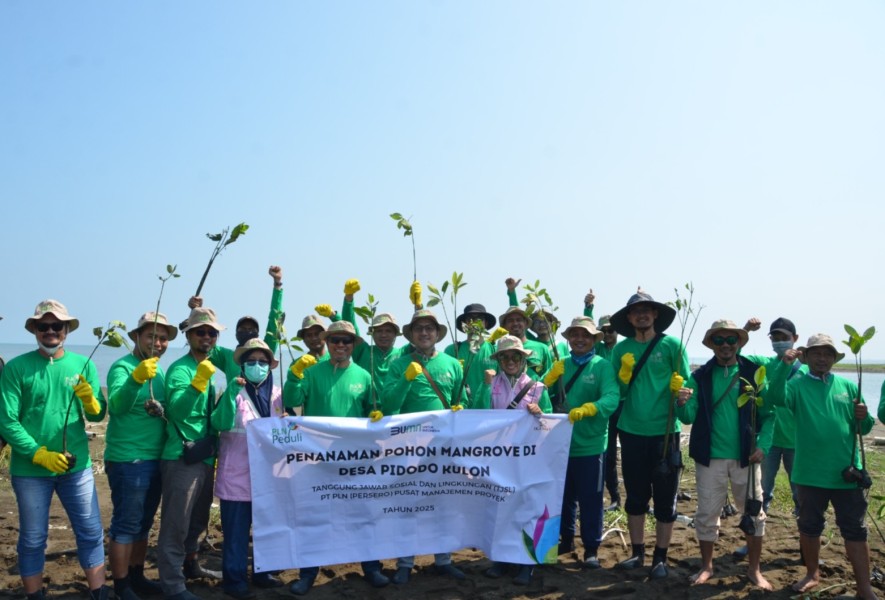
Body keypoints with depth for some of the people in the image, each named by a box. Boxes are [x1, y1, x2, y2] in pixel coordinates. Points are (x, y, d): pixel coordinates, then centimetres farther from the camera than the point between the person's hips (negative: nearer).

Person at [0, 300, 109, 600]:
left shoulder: (84, 365, 2)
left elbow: (98, 415, 2)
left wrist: (90, 400, -20)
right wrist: (40, 454, -18)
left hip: (77, 466, 2)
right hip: (30, 469, -2)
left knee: (92, 533, 7)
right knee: (32, 540, 10)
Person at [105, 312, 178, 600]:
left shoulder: (159, 372, 12)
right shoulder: (122, 366, -12)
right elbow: (117, 405, -30)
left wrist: (162, 409, -3)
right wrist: (136, 378, -45)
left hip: (155, 459, 8)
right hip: (128, 460, -8)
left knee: (143, 523, 17)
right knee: (126, 525, -1)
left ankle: (137, 577, 30)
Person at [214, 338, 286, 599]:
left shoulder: (277, 393, 7)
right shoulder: (234, 392, -4)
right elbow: (223, 423, -20)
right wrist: (231, 392, -27)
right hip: (238, 475, -4)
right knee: (237, 531, 1)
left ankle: (262, 572, 29)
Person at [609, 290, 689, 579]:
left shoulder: (672, 345, -2)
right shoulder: (621, 348, 5)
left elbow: (687, 384, 0)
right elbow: (616, 391, 6)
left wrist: (680, 388, -21)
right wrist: (624, 373, -12)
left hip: (664, 431, -2)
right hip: (632, 431, 3)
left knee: (665, 499, 5)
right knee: (635, 496, 12)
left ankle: (660, 557, 19)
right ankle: (637, 553, 26)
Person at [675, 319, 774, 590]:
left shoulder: (754, 372, -2)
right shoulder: (700, 377, 0)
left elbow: (768, 414, -2)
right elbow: (689, 417, -4)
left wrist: (763, 445, -14)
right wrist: (682, 404, -26)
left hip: (746, 456, 0)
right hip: (710, 457, 0)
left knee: (754, 512, 8)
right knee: (707, 514, 8)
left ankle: (754, 570, 25)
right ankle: (706, 566, 25)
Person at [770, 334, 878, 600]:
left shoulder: (848, 386, 6)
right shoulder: (798, 385, -2)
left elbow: (862, 428, 9)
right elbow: (777, 397, -25)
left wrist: (863, 418, -14)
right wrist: (785, 365, -35)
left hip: (847, 471, 1)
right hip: (810, 473, -1)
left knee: (855, 530, 6)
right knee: (810, 526, 14)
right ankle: (812, 574, 32)